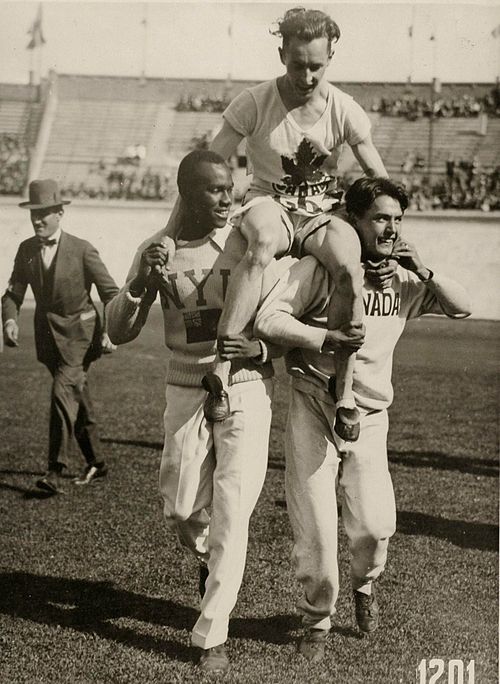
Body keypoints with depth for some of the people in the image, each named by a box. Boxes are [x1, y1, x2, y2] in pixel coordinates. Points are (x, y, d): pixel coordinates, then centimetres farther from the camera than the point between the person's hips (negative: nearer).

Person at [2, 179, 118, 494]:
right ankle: (96, 463, 29)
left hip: (79, 333, -5)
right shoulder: (26, 250, 3)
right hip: (48, 335, 5)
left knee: (63, 393, -20)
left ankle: (56, 471, -20)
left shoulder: (82, 250, -10)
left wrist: (111, 330, -15)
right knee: (78, 399, 15)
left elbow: (111, 293, -5)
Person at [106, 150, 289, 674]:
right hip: (186, 391, 2)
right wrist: (140, 284, -22)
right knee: (181, 509, 7)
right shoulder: (156, 250, -4)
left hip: (247, 389, -2)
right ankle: (211, 561, 42)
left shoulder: (250, 244, -10)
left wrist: (258, 349, -26)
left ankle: (212, 636, 4)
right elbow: (119, 333, -4)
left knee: (230, 513, -6)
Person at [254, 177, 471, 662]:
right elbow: (268, 319, -15)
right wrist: (325, 338, -24)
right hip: (313, 412, -3)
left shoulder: (404, 280, 5)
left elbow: (461, 308, 10)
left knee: (375, 525, -8)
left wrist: (424, 273, -4)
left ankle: (364, 585, 28)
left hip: (369, 419, 3)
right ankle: (317, 620, 24)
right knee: (315, 529, 0)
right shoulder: (322, 268, -10)